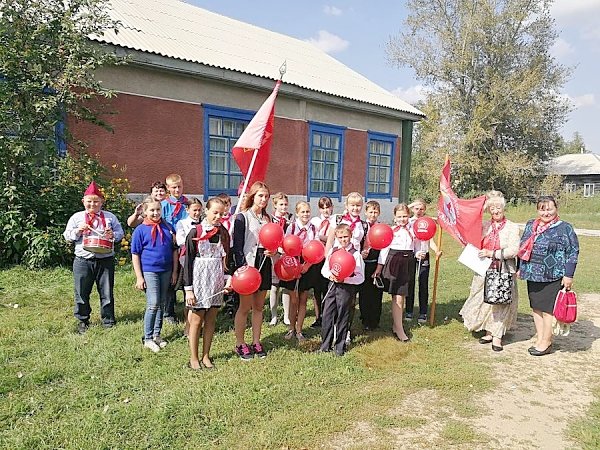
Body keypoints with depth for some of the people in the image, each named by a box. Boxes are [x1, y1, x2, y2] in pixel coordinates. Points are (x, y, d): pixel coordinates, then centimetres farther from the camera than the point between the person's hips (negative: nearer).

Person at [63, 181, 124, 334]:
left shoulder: (110, 217, 6)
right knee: (81, 293, 9)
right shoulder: (76, 217, 6)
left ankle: (108, 321, 21)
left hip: (106, 260, 0)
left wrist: (113, 235, -13)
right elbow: (67, 236, 7)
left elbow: (120, 232, 7)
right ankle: (82, 321, 26)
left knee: (107, 293, 7)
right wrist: (77, 231, -11)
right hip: (83, 261, 0)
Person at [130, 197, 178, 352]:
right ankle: (147, 338, 7)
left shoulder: (167, 227, 4)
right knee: (153, 304, -7)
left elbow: (174, 250, 8)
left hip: (166, 271, 4)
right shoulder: (140, 230, -5)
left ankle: (157, 334, 26)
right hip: (149, 271, -4)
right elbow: (135, 254, -4)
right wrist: (139, 277, -7)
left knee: (162, 304, 12)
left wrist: (174, 272, 6)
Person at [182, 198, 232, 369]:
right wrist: (188, 288, -10)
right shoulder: (195, 232, -7)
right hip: (199, 279, -4)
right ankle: (193, 358, 17)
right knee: (196, 320, 3)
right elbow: (188, 262, -7)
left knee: (211, 320, 10)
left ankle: (206, 356, 23)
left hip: (217, 281, 4)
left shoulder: (224, 233, 6)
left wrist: (228, 278, -3)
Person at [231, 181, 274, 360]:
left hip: (264, 265, 6)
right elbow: (237, 245, -10)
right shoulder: (243, 217, -5)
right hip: (247, 265, -6)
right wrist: (242, 266, -19)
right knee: (245, 307, 0)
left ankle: (256, 342, 22)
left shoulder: (267, 218, 13)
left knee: (259, 306, 12)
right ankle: (240, 344, 13)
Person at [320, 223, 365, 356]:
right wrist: (330, 275, -10)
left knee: (343, 317, 7)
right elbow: (324, 269, 11)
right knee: (327, 315, 7)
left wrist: (344, 279, -21)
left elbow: (360, 277, -10)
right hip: (332, 286, 4)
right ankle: (326, 343, 22)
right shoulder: (332, 251, 5)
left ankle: (340, 345, 24)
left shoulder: (355, 254, -8)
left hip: (347, 288, -4)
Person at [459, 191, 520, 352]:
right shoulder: (485, 226, 9)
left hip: (503, 272, -4)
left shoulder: (512, 227, -4)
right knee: (485, 301, 7)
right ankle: (489, 332, 21)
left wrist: (492, 253, -17)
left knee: (500, 302, -2)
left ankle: (497, 336, 8)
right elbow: (478, 246, 22)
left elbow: (514, 250, -14)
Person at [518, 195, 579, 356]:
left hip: (552, 277, -6)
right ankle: (540, 339, 25)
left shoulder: (565, 228, -6)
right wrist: (520, 268, 17)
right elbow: (523, 248, 18)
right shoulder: (530, 225, 10)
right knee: (536, 308, 12)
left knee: (548, 310, 1)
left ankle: (546, 343, 13)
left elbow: (573, 252, -7)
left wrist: (568, 275, -11)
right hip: (532, 276, 6)